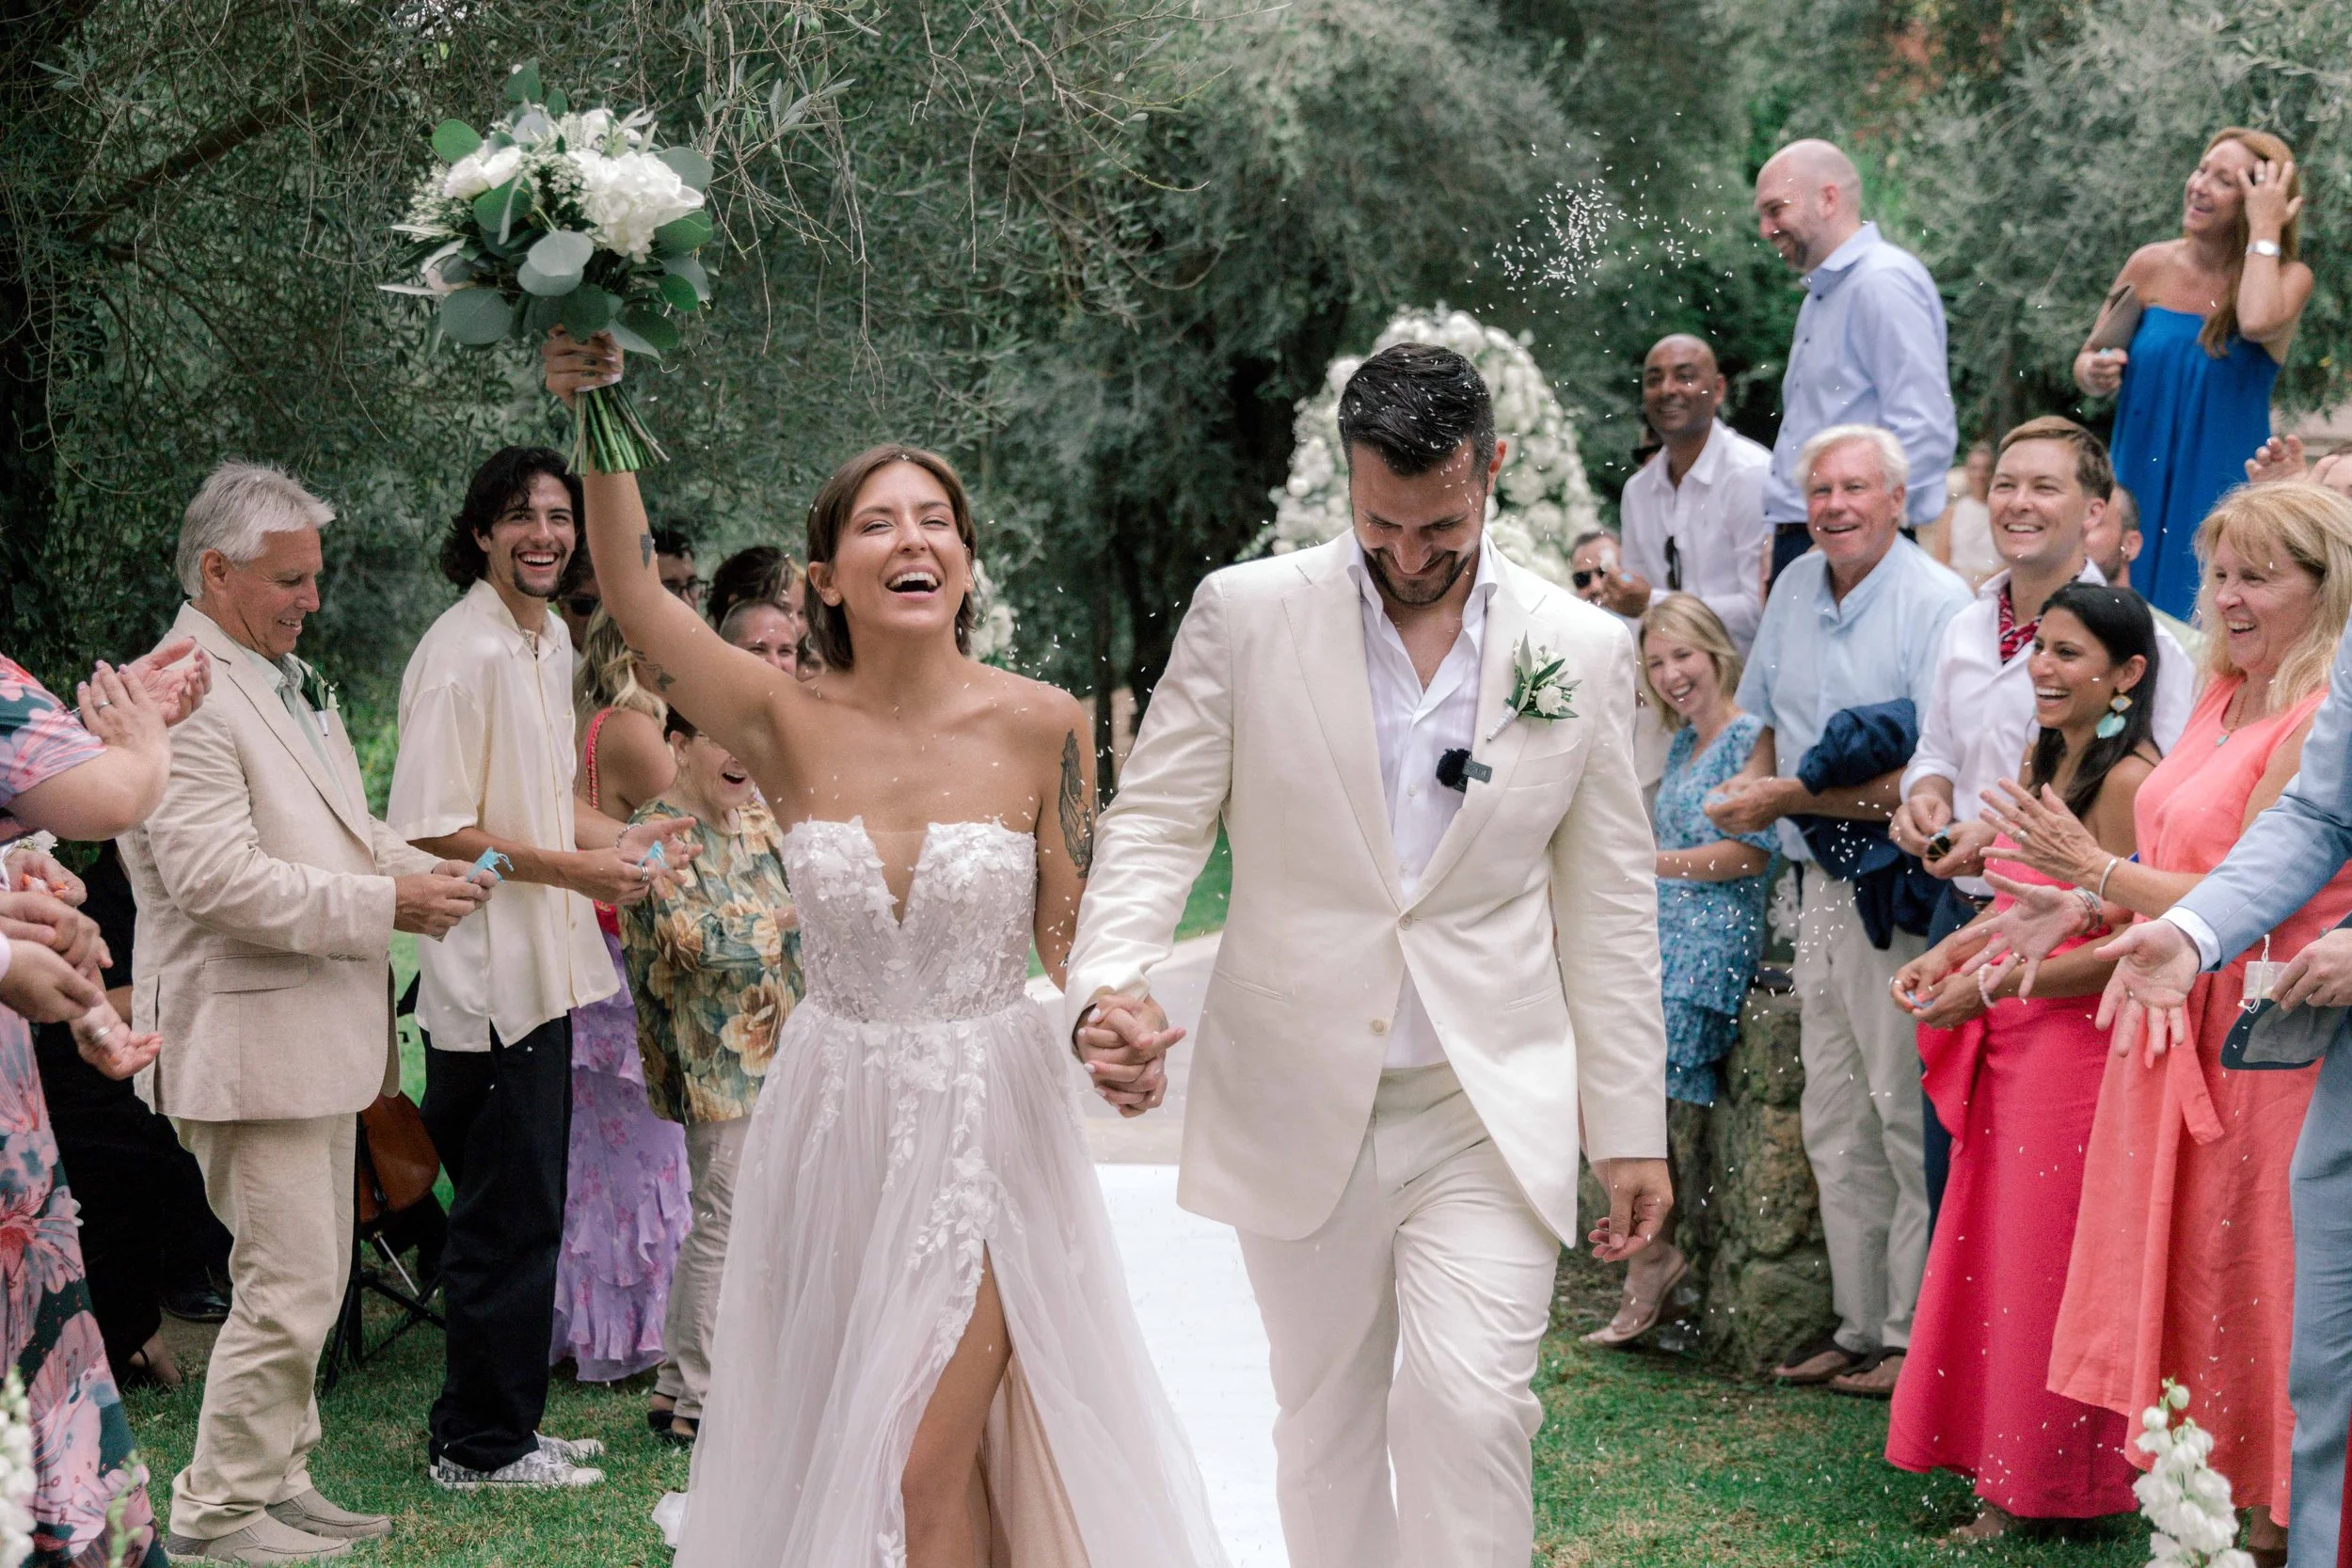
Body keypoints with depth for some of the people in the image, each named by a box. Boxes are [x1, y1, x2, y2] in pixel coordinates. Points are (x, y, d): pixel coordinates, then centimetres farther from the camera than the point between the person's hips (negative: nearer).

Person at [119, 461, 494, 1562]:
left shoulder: (290, 680, 16)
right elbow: (217, 876, -24)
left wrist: (422, 872, 5)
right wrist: (385, 906, -21)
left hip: (320, 1035, 10)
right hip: (249, 1039, -10)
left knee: (310, 1281, 15)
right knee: (289, 1287, -7)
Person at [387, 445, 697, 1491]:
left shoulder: (551, 640, 13)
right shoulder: (463, 652, -16)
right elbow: (429, 830, -20)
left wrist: (611, 840, 10)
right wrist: (570, 869, -17)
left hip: (543, 969, 9)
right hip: (488, 974, -9)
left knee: (525, 1210, 16)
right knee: (507, 1217, -1)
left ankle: (499, 1427, 27)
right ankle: (480, 1445, 12)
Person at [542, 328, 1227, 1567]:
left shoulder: (1038, 724, -7)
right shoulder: (789, 727, -5)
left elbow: (1070, 927, -1)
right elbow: (630, 591, -17)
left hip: (986, 1125, -2)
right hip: (833, 1125, 2)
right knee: (828, 1457, 13)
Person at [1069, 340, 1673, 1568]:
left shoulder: (1584, 650, 2)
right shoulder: (1244, 614, -1)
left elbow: (1609, 907, 6)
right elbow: (1156, 821, -1)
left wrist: (1631, 1130, 6)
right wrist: (1111, 982, -21)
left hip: (1490, 1111, 0)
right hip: (1298, 1101, 1)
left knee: (1470, 1404, -14)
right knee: (1325, 1421, 11)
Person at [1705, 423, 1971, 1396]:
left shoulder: (1936, 603, -13)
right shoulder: (1795, 591, 10)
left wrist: (1789, 798, -18)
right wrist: (1753, 782, 2)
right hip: (1821, 885, 8)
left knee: (1909, 1120, -5)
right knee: (1834, 1126, 12)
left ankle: (1918, 1337, 4)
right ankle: (1860, 1326, 21)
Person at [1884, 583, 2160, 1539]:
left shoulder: (2127, 778, -17)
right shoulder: (2038, 759, 11)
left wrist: (1990, 988, -17)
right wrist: (1947, 954, 6)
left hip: (2080, 1051, -8)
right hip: (2011, 1052, 8)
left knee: (2044, 1266, 1)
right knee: (1990, 1256, 12)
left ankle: (2038, 1492, 14)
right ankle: (2002, 1467, 23)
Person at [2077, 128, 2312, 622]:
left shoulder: (2288, 278, -5)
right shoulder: (2152, 265, 2)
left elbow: (2258, 322, -29)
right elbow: (2087, 360, 11)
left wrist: (2265, 228, -17)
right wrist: (2094, 374, -13)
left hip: (2223, 493, -2)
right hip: (2140, 486, 3)